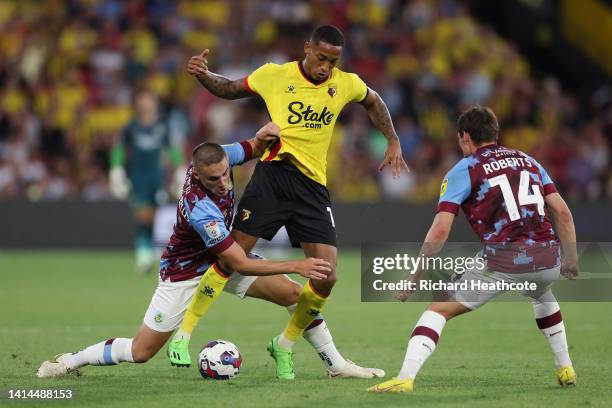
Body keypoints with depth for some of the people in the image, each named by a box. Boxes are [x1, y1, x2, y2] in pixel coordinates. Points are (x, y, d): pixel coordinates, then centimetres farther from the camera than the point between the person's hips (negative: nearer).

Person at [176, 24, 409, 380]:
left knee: (327, 278, -6)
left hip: (313, 185, 3)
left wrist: (394, 144, 22)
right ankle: (183, 334, 2)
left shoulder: (346, 84, 5)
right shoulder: (275, 75, -1)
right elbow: (230, 89, 13)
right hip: (273, 174, -3)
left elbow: (374, 102, 27)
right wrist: (204, 75, -6)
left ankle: (284, 345, 16)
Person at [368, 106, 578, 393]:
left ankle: (405, 378, -13)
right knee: (542, 295, 40)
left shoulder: (462, 171, 6)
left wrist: (414, 279, 1)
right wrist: (571, 258, 24)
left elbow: (439, 231, -3)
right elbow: (562, 212, 14)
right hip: (547, 260, 5)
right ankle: (565, 369, 40)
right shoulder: (528, 161, 20)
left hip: (502, 264, -5)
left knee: (439, 309, 4)